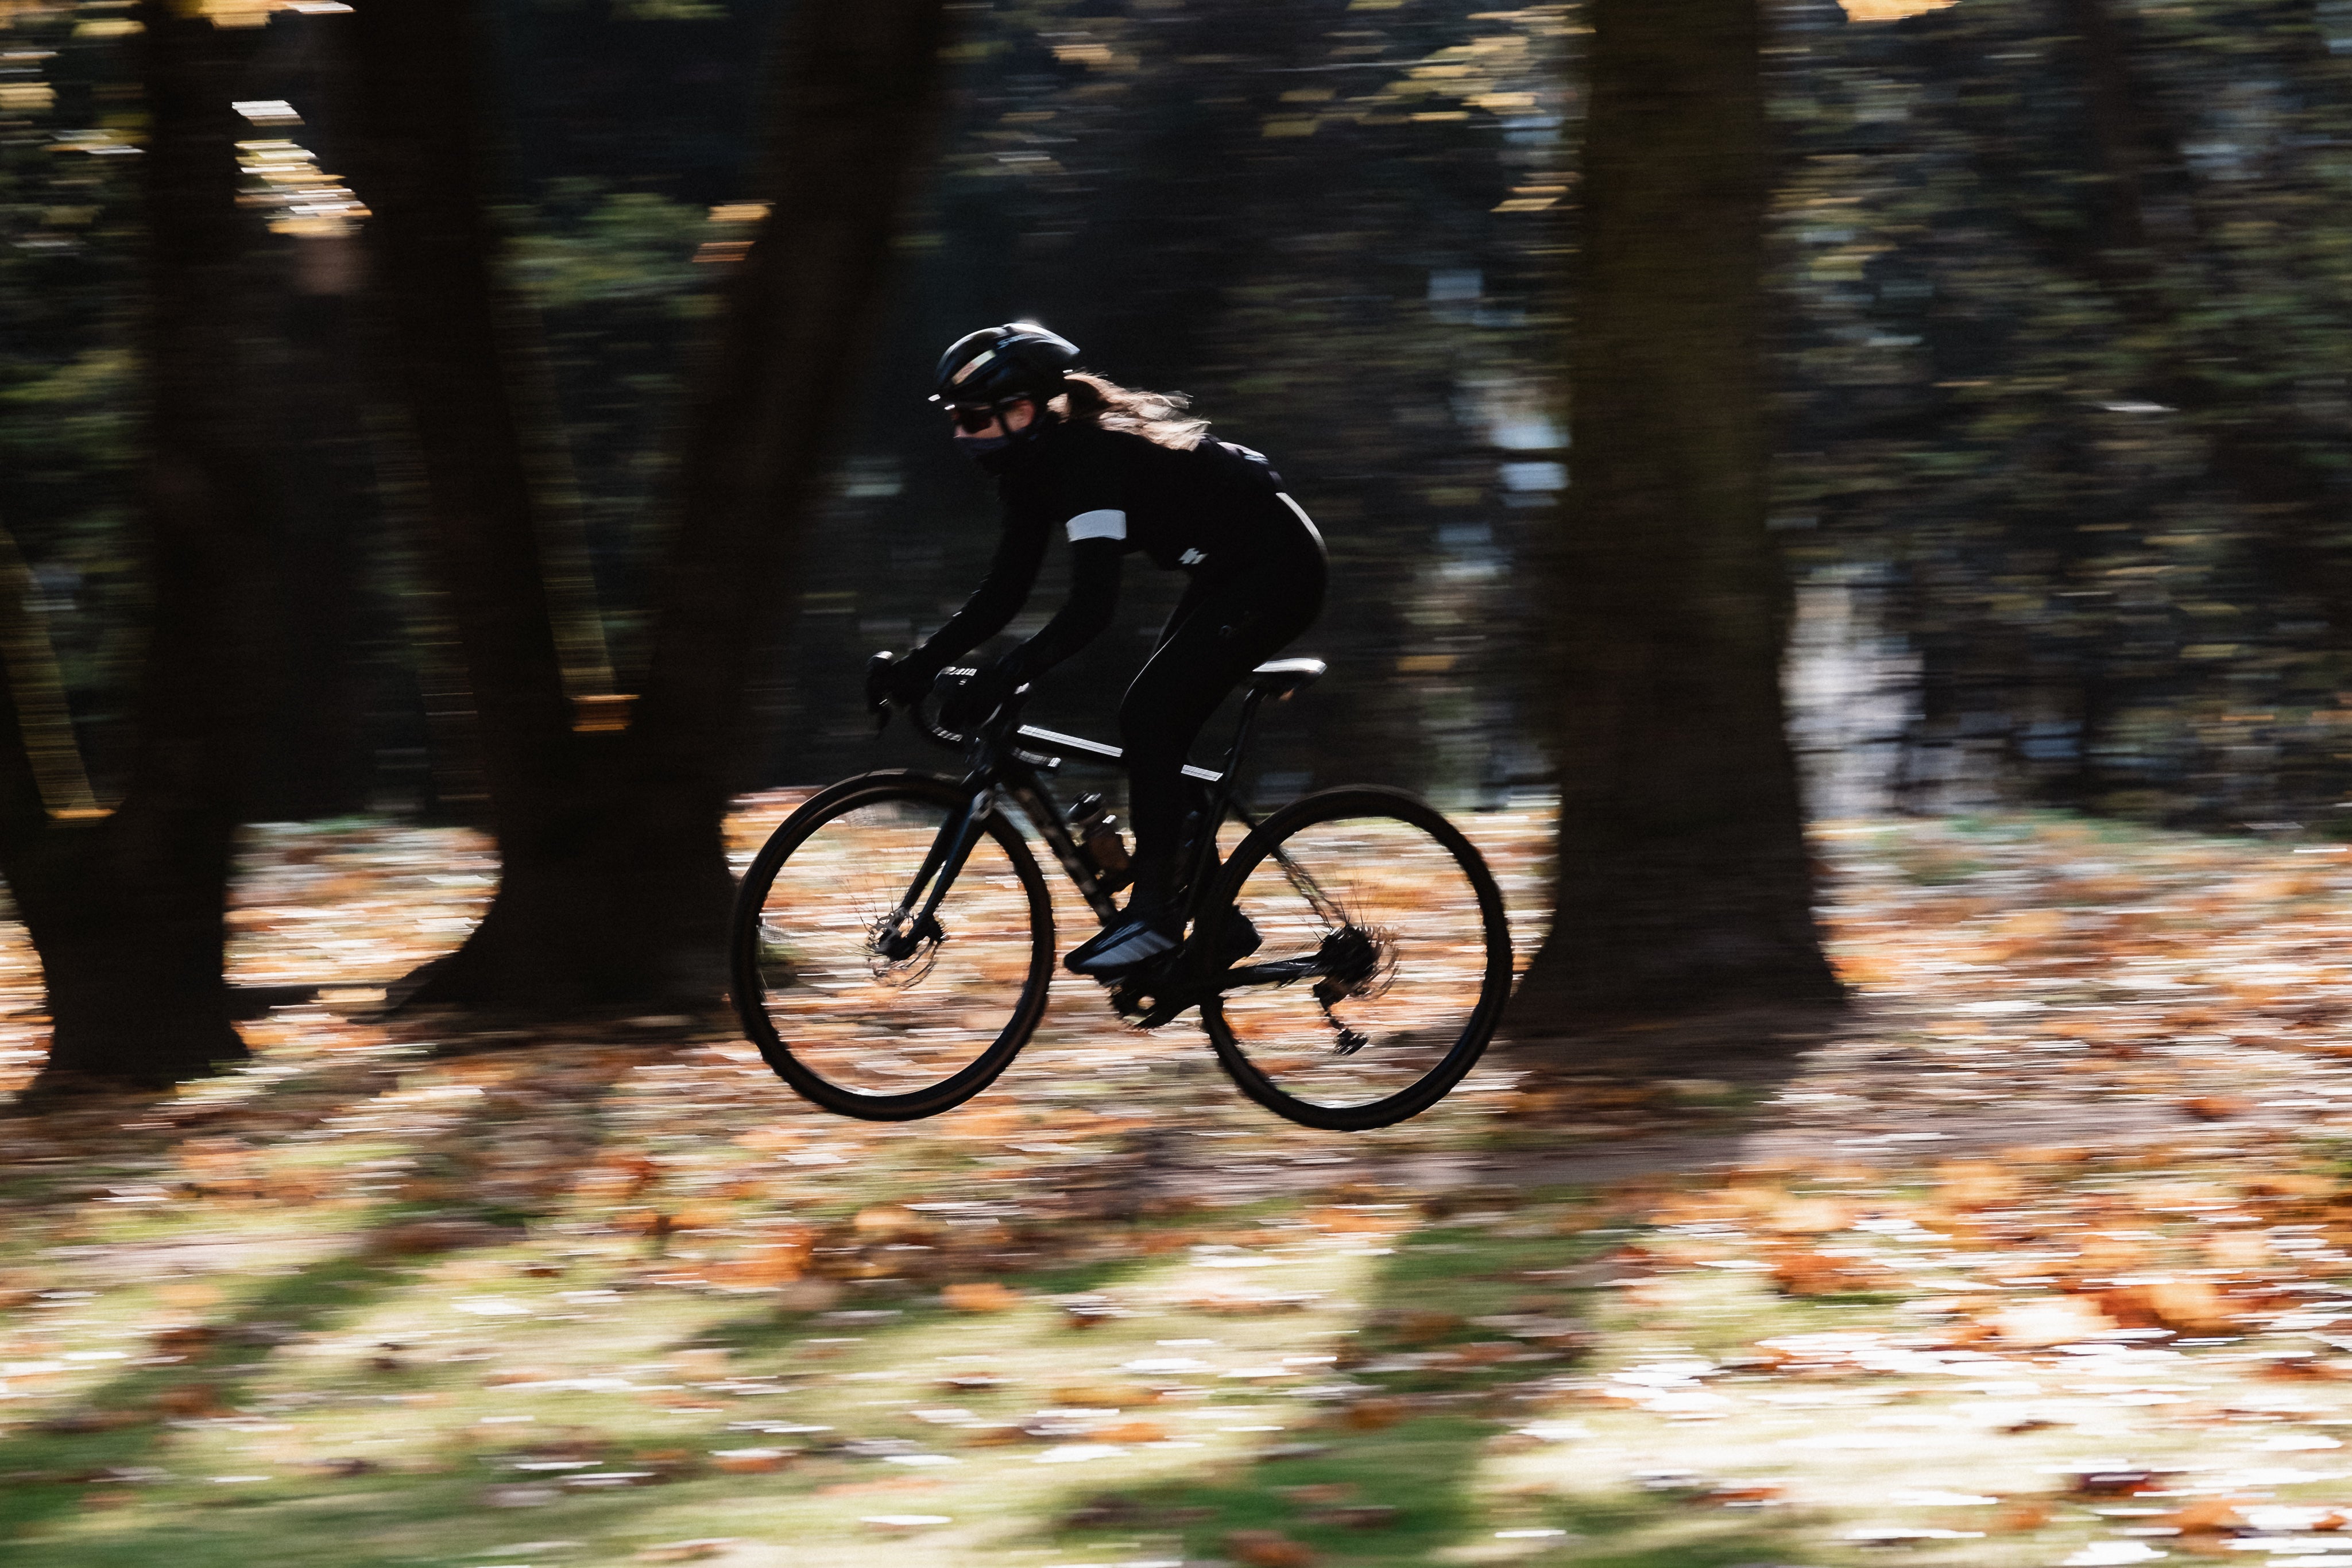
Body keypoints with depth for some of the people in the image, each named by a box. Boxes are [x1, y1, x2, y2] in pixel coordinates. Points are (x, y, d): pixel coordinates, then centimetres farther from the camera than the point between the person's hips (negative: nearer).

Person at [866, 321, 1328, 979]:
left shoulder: (1089, 456, -27)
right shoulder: (1038, 468, 2)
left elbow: (1090, 607, -35)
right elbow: (1001, 596, 4)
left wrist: (1000, 680, -41)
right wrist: (916, 667, -6)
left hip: (1278, 568, -10)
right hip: (1229, 572, 10)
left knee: (1148, 716, -17)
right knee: (1154, 728, 6)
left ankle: (1154, 913, -15)